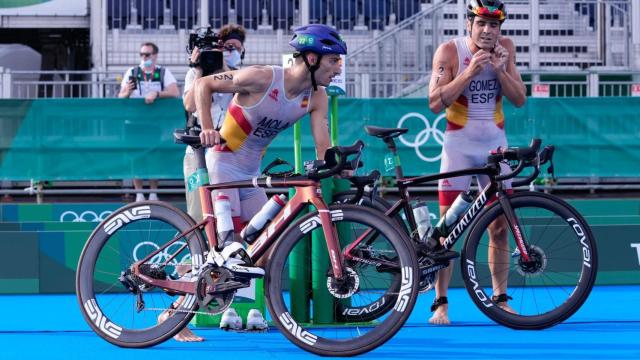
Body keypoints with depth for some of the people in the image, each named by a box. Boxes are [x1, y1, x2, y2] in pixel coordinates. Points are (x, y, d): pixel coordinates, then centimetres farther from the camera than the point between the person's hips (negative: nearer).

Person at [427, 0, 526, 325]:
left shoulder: (504, 48, -2)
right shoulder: (450, 51, -13)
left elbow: (519, 100, -3)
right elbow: (435, 103, -20)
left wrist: (499, 70, -18)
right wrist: (470, 72, -27)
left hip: (495, 144, 4)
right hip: (459, 144, -3)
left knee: (500, 227, 5)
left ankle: (500, 300, 15)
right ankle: (440, 304, -2)